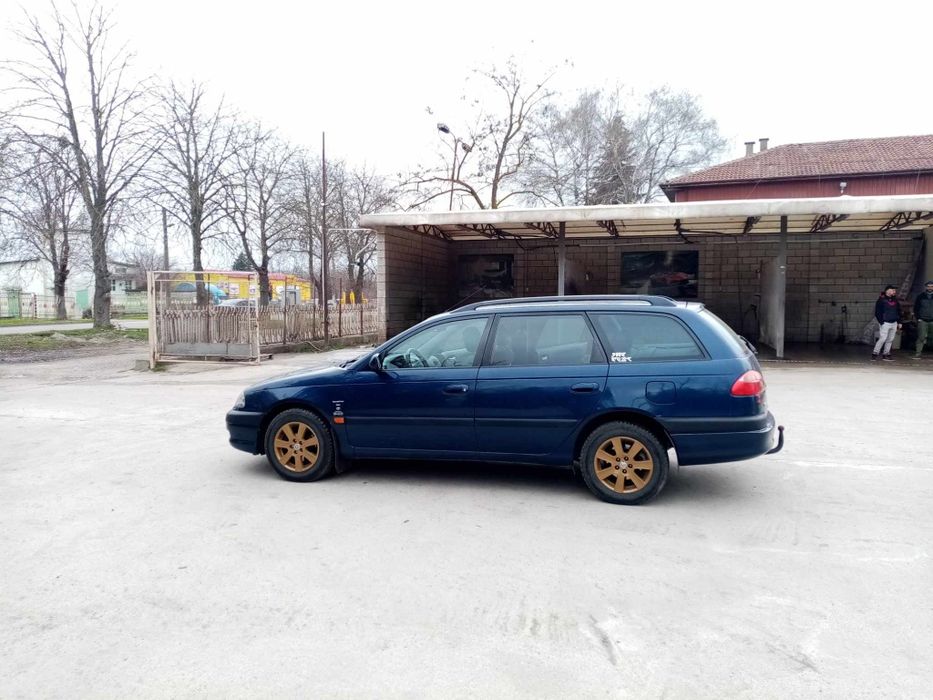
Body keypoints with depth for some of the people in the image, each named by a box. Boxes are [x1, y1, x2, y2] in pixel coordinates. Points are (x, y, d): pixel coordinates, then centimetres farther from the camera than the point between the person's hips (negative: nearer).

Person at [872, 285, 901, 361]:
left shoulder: (895, 300, 13)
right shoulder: (881, 300, -7)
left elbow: (899, 311, 19)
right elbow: (877, 313, -9)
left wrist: (899, 322, 14)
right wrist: (882, 322, -14)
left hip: (894, 323, 7)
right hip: (885, 323, -7)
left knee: (890, 339, 7)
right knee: (883, 338, -12)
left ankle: (885, 354, 14)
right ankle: (875, 353, -5)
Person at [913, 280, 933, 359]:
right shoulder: (920, 296, 4)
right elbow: (915, 308, 9)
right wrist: (918, 318, 0)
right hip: (922, 321, -1)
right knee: (921, 337, -2)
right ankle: (918, 353, 2)